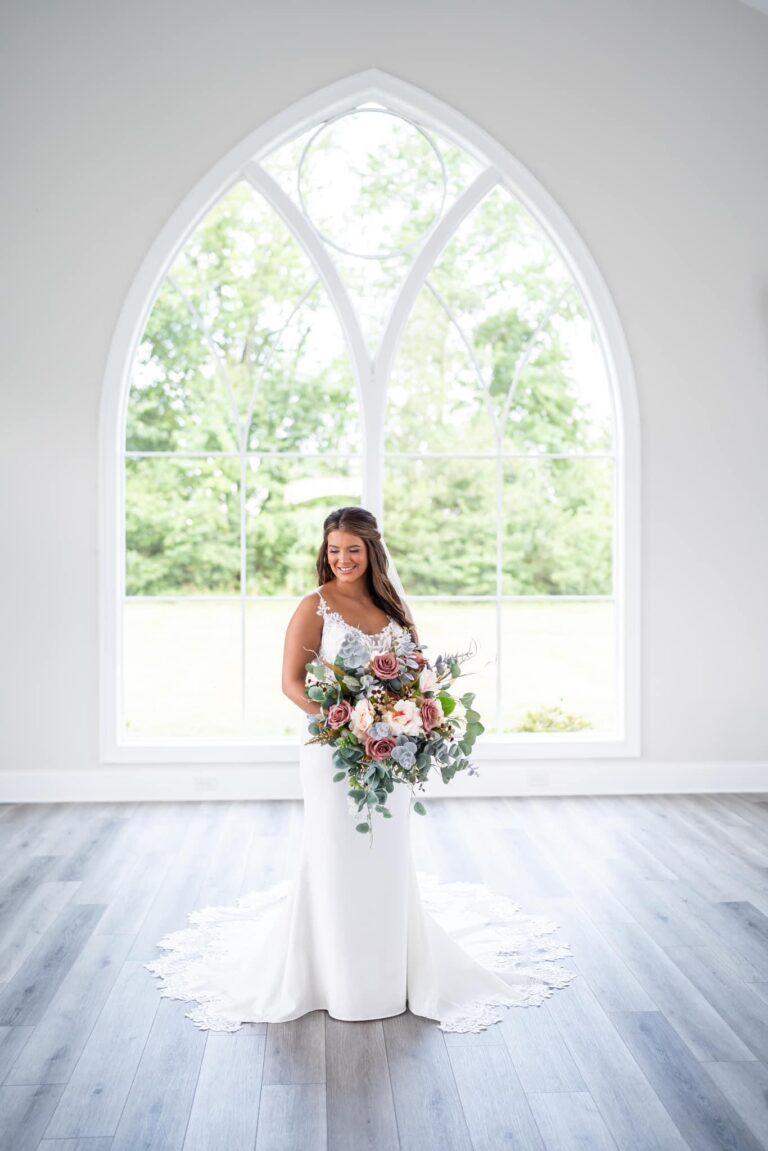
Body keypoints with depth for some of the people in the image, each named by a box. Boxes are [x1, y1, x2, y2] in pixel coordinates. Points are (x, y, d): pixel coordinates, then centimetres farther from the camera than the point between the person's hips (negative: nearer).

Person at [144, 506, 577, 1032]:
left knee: (388, 857, 12)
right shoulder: (315, 606, -6)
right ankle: (338, 974, 20)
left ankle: (392, 966, 30)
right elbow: (292, 681, -10)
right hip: (334, 749, -4)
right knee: (337, 856, 4)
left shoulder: (393, 604, 9)